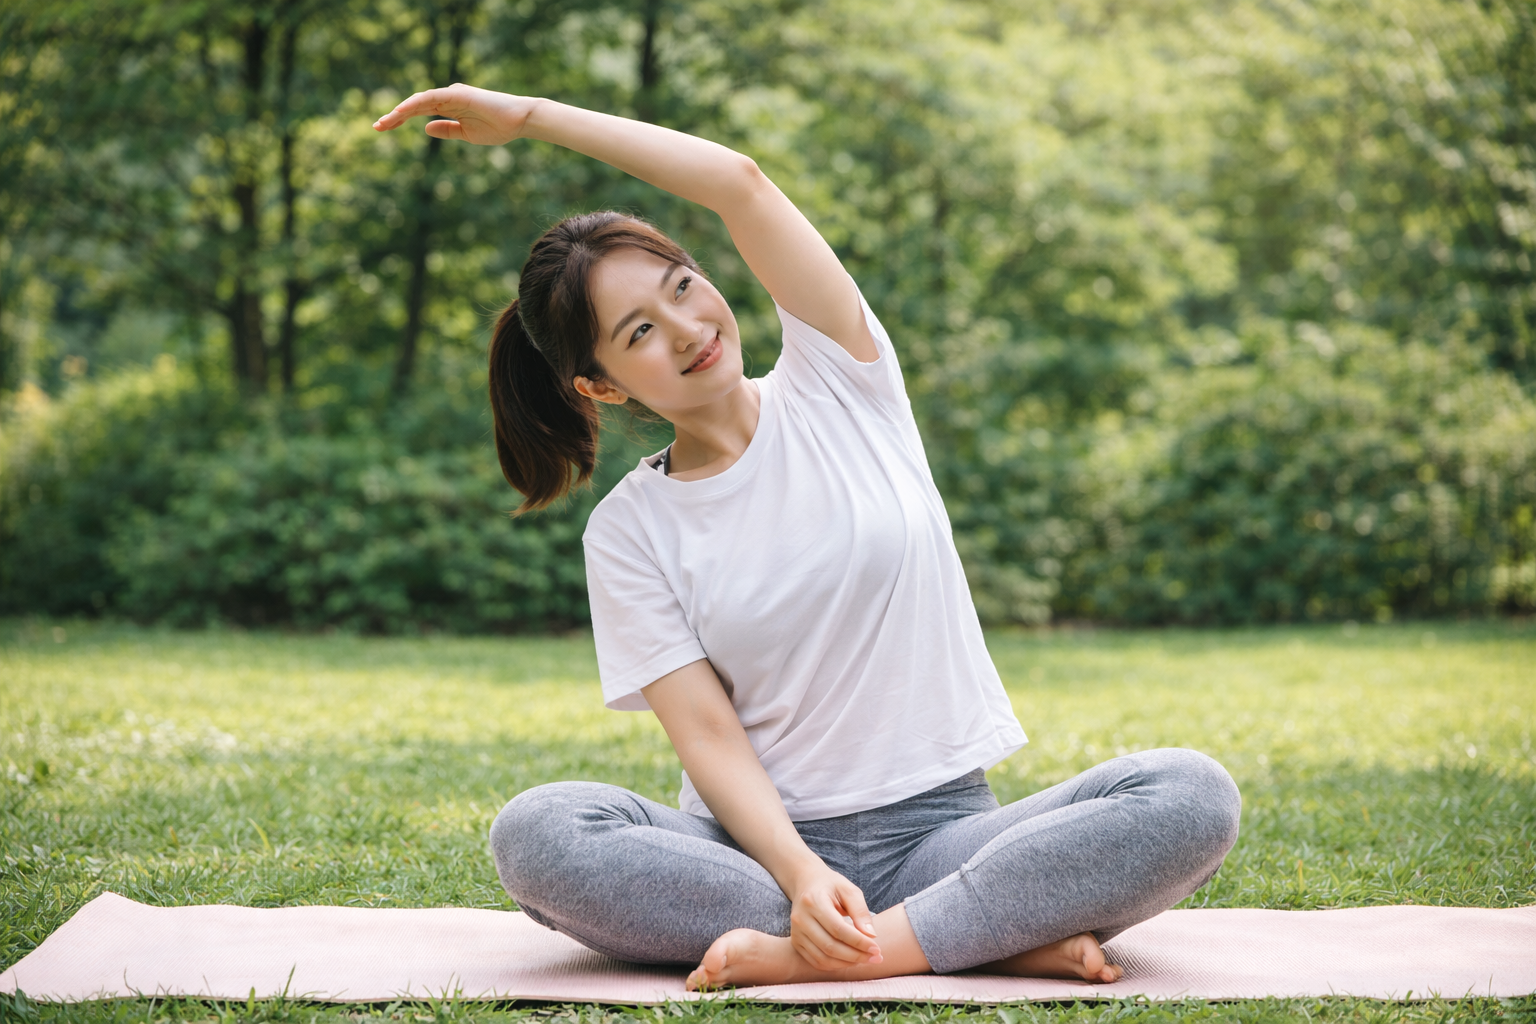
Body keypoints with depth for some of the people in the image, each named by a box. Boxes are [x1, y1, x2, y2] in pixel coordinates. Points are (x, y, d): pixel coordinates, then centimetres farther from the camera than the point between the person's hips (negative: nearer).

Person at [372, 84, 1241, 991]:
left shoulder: (840, 384, 4)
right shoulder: (628, 531, 4)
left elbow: (741, 182, -7)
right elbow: (709, 735, -5)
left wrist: (530, 116, -2)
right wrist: (803, 877, -23)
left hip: (940, 827, 0)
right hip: (766, 840, 0)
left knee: (1193, 795, -26)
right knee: (533, 834, -30)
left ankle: (812, 958, -30)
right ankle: (994, 936, -28)